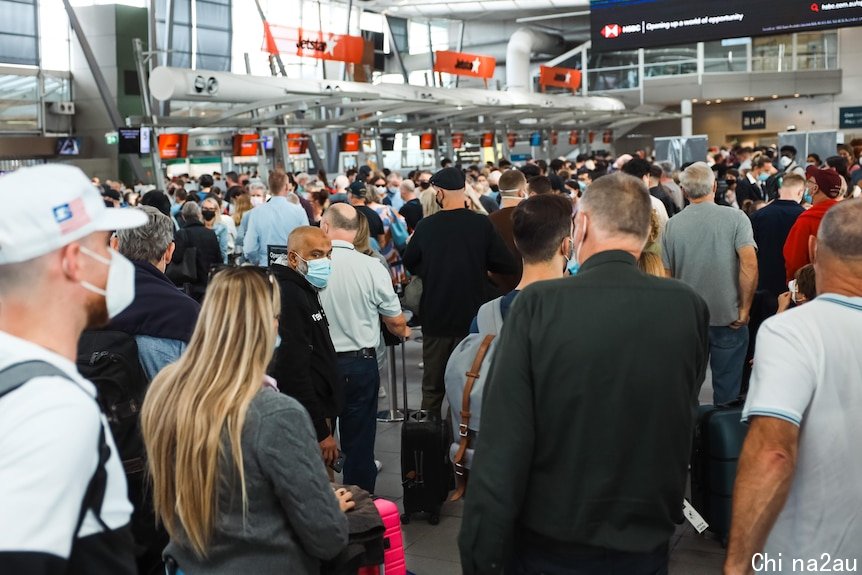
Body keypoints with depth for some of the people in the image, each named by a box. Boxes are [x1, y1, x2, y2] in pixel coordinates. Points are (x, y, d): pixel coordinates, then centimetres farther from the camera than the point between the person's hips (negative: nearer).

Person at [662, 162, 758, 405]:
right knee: (727, 389, 10)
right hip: (728, 318, -2)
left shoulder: (672, 225, -2)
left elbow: (667, 275, 3)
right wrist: (745, 309, -8)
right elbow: (749, 264, -17)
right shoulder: (735, 218, -8)